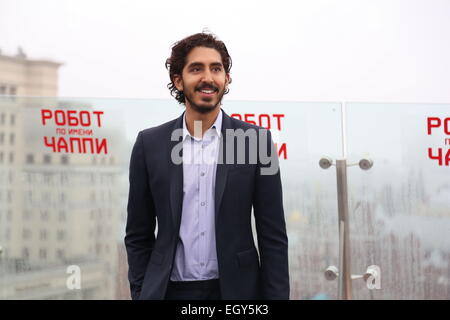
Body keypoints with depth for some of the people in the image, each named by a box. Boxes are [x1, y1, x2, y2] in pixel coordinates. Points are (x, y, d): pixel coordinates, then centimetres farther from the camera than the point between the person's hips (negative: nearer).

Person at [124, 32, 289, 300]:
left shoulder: (255, 140, -3)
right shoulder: (150, 144, 0)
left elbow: (273, 236, -2)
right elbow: (138, 236, 5)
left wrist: (276, 297, -6)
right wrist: (141, 293, 0)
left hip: (235, 290, 0)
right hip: (169, 291, 1)